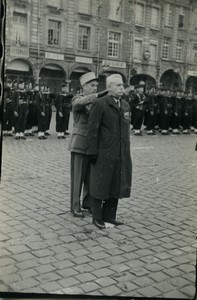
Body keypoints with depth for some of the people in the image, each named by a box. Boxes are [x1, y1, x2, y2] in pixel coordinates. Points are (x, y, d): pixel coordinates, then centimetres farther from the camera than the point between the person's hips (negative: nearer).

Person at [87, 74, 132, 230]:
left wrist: (126, 150, 12)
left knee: (116, 185, 13)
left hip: (121, 155, 7)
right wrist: (93, 152, -14)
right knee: (100, 185, 5)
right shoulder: (100, 104, -8)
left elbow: (126, 128, 14)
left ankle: (109, 216, 27)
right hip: (104, 154, -6)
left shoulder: (125, 105, 12)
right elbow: (92, 129, -11)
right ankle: (97, 217, 19)